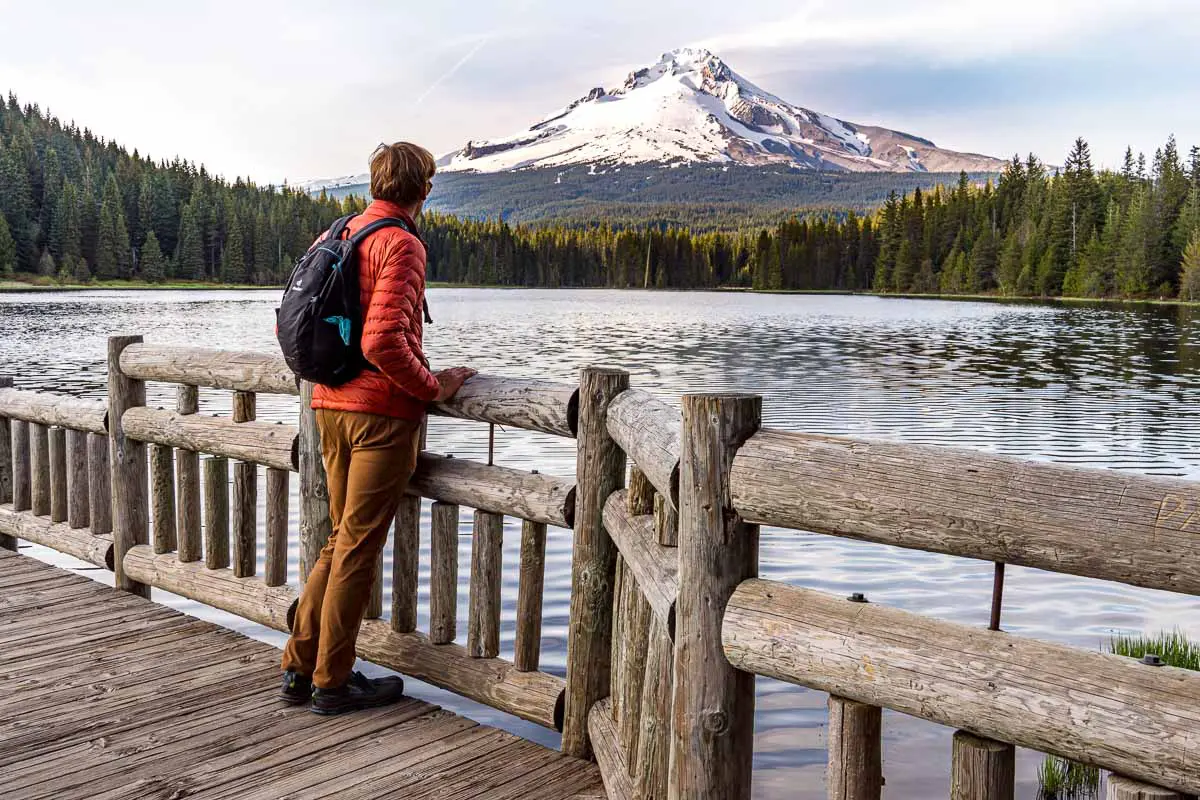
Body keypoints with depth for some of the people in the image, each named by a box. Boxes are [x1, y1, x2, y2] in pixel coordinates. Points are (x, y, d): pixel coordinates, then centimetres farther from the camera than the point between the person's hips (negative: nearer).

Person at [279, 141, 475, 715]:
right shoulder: (400, 244, -13)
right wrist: (434, 387, -12)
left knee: (344, 538, 19)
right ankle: (333, 682, 12)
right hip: (382, 411, -8)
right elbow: (383, 341, -24)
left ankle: (300, 666, 23)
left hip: (330, 407, 8)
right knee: (359, 548, 1)